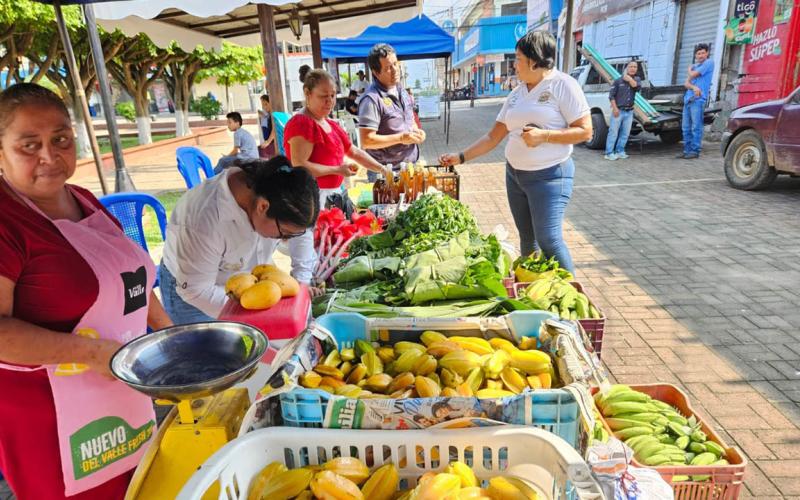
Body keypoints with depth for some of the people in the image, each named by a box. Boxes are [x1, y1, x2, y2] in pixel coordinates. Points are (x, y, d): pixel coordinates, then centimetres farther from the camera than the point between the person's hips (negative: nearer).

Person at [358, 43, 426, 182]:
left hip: (410, 166, 8)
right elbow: (366, 141, -24)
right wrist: (400, 138, -21)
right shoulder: (372, 99, -19)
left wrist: (416, 131, 0)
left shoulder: (401, 91, 8)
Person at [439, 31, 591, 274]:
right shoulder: (516, 93, 12)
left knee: (549, 240, -12)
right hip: (514, 174, 6)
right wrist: (461, 157, 7)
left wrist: (544, 135, -20)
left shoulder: (563, 85, -7)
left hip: (549, 176, -6)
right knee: (527, 239, 10)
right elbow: (493, 137, 13)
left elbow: (585, 131, -11)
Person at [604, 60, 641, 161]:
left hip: (629, 111, 5)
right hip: (618, 110, -4)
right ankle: (609, 153, -4)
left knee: (625, 133, 7)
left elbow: (637, 87, -11)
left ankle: (620, 151, 16)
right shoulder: (618, 80, -1)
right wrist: (615, 108, -14)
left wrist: (628, 78, -6)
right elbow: (611, 95, -4)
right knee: (613, 132, -6)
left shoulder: (637, 79, 11)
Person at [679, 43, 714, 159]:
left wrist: (689, 69, 14)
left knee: (696, 127, -8)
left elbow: (693, 75, -8)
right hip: (688, 99, 7)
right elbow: (686, 83, 10)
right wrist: (694, 87, -11)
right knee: (686, 127, 7)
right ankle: (687, 150, 13)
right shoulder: (694, 66, 22)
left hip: (698, 99, -7)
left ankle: (695, 151, -7)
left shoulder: (709, 63, 0)